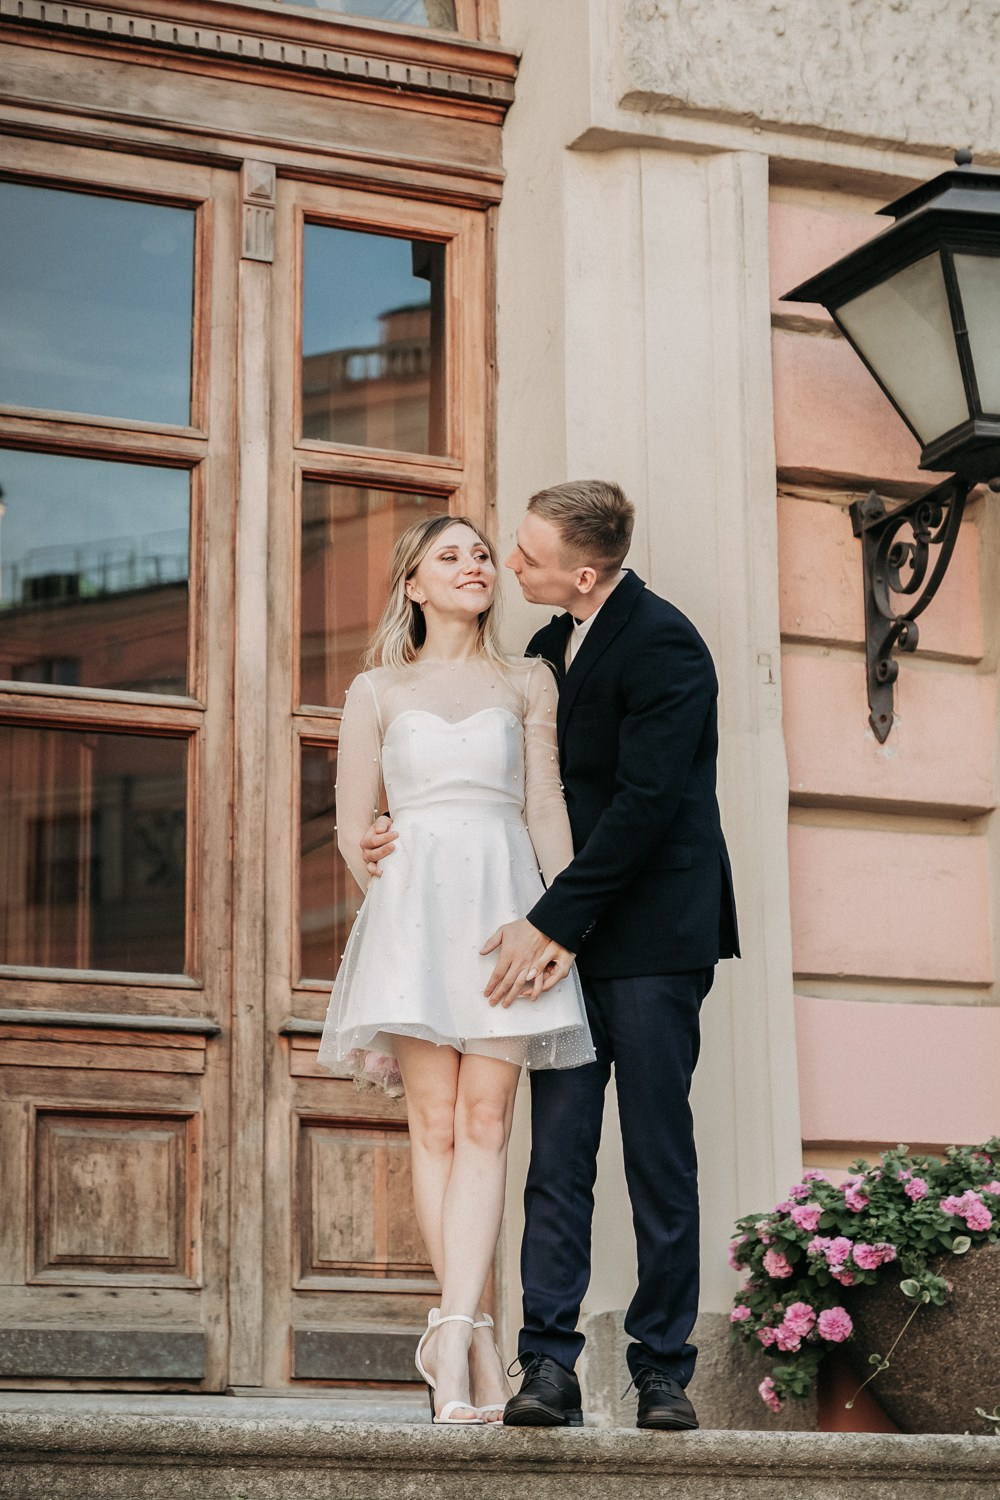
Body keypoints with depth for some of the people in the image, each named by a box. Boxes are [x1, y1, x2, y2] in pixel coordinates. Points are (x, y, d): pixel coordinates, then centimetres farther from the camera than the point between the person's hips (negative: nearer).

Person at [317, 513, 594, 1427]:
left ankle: (450, 1338, -17)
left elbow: (548, 813, 7)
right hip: (416, 902, 0)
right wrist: (406, 904, 10)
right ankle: (474, 1347, -2)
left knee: (484, 1122, -10)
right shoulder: (377, 692, 14)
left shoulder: (528, 685, 15)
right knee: (435, 1121, -5)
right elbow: (354, 828, 15)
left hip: (507, 903, 0)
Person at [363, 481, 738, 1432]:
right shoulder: (548, 649, 14)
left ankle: (662, 1371, 7)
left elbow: (644, 804, -19)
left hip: (654, 934, -7)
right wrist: (419, 834, 6)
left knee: (658, 1156, -1)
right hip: (571, 934, 7)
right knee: (557, 1149, -1)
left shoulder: (662, 645, -13)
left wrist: (551, 922, -18)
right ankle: (549, 1366, -2)